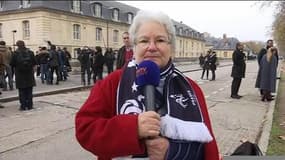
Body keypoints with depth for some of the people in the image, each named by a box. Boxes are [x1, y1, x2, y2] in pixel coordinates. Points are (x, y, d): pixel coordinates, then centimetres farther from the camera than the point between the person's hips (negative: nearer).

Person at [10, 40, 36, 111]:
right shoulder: (30, 52, -2)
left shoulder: (16, 53, -8)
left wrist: (17, 66, 15)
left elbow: (12, 64, -4)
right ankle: (29, 105, 13)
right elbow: (34, 63, 0)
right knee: (29, 91, 9)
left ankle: (23, 106, 6)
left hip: (20, 74, -2)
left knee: (22, 91, 5)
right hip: (29, 74, 2)